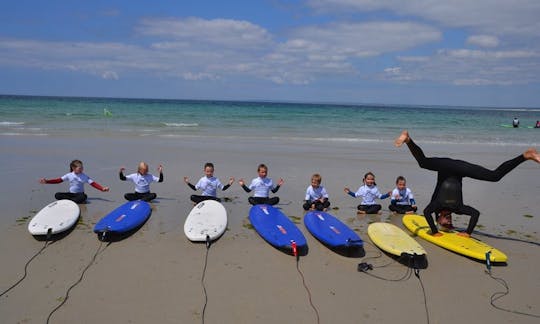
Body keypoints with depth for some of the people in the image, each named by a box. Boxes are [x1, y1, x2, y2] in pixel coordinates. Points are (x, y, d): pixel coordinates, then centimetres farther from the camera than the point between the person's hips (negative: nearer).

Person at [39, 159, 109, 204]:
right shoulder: (69, 175, 1)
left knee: (84, 196, -38)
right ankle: (78, 200, -29)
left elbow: (93, 183, -11)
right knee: (57, 195, -21)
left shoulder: (84, 176, -4)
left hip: (80, 194, -3)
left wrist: (102, 188, -26)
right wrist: (46, 181, -9)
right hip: (71, 193, 3)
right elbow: (58, 180, 1)